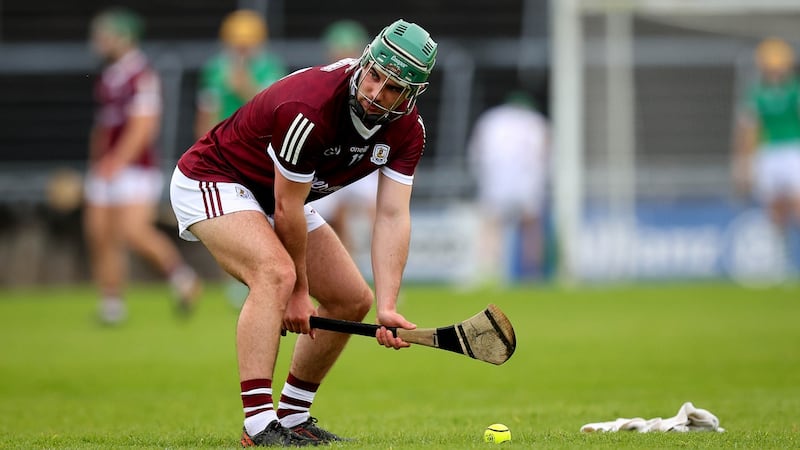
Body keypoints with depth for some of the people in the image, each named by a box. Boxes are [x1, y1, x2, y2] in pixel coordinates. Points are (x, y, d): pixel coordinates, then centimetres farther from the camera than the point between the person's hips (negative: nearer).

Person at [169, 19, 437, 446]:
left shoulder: (406, 130, -13)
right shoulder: (309, 108, -35)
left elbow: (393, 217, -16)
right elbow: (287, 210, -26)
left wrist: (386, 308, -26)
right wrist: (299, 291, -14)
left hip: (276, 196, 8)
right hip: (213, 181, -8)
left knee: (352, 300, 7)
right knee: (276, 272, -33)